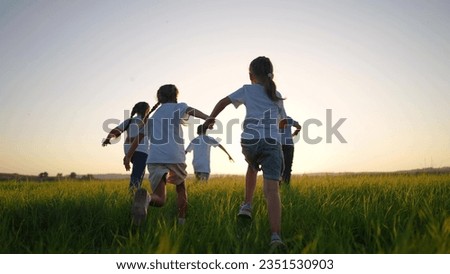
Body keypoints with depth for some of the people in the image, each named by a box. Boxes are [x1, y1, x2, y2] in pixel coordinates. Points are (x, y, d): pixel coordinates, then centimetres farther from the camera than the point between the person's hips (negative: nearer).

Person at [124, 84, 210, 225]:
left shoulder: (153, 115, 27)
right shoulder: (178, 107, 13)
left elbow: (140, 136, 29)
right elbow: (191, 111, -9)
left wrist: (128, 156, 37)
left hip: (154, 159, 3)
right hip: (175, 157, -3)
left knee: (160, 200, -2)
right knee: (181, 187, 25)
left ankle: (145, 197, -36)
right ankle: (182, 221, 21)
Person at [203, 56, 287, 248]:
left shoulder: (247, 90, 16)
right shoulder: (276, 96, 23)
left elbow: (223, 102, 15)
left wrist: (210, 119, 28)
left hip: (250, 142, 0)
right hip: (272, 144, 0)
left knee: (252, 167, 34)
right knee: (272, 190, -9)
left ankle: (247, 205, 25)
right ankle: (276, 236, -22)